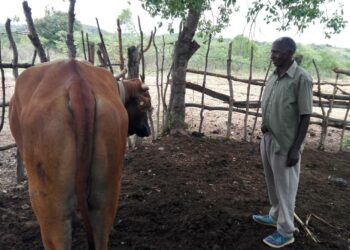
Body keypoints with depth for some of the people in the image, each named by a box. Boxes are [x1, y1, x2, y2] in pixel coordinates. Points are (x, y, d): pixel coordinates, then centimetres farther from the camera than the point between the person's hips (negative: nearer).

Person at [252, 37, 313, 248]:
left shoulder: (301, 78, -16)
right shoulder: (274, 76, 7)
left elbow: (306, 116, -16)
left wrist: (296, 148, -17)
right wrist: (265, 135, 16)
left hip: (285, 143, -7)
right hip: (268, 139, 7)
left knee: (285, 187, 7)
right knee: (273, 183, 21)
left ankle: (285, 232, 23)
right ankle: (275, 216, 42)